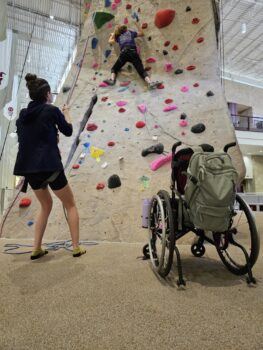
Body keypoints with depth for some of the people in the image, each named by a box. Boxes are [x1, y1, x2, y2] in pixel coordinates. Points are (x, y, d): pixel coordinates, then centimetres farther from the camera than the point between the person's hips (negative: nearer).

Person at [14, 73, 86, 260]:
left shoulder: (23, 114, 13)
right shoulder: (52, 110, -3)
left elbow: (24, 138, 20)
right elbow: (68, 131, 8)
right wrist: (66, 113, 23)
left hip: (28, 168, 6)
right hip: (49, 166, -6)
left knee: (46, 205, 25)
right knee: (71, 205, 12)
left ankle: (37, 249, 24)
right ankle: (76, 247, 14)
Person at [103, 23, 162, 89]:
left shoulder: (118, 37, 27)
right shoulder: (130, 32, 26)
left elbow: (110, 41, 39)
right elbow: (142, 33, 35)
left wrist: (112, 35, 55)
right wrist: (137, 24, 45)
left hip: (124, 53, 0)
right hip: (133, 52, 0)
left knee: (114, 68, 15)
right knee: (142, 70, -10)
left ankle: (112, 80, -13)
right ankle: (150, 83, -32)